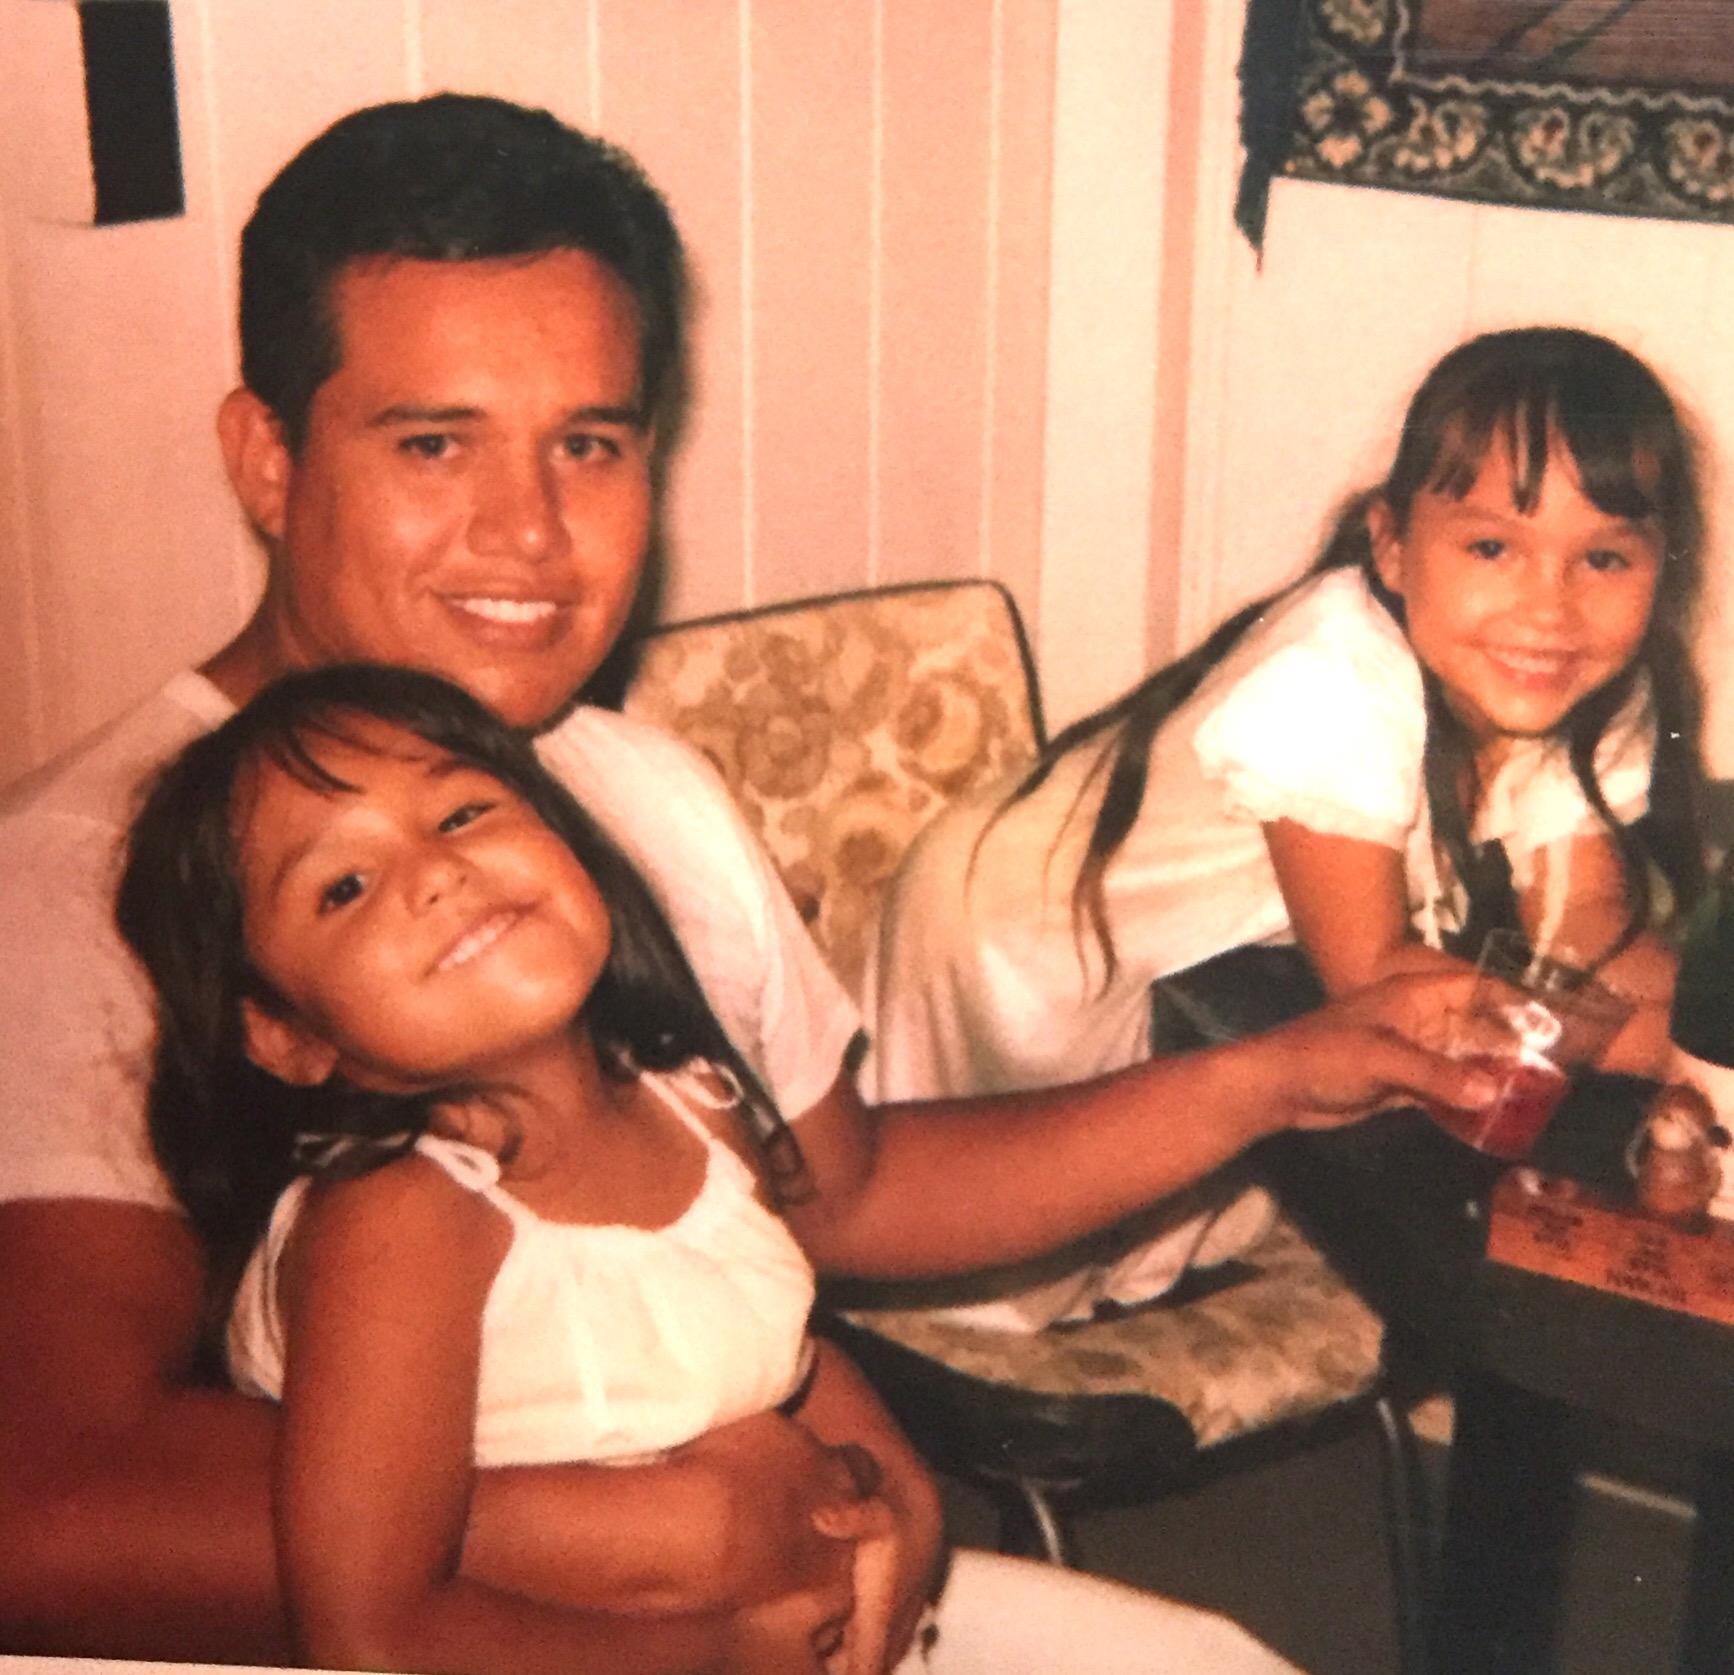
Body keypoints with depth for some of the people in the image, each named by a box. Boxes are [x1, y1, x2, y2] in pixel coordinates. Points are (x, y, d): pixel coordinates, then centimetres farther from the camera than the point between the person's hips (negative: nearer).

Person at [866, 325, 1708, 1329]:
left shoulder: (1601, 695, -17)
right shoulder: (1335, 684, -40)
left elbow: (1585, 932, -17)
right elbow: (1370, 973, -34)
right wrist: (1631, 1025, -38)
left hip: (1215, 972, 6)